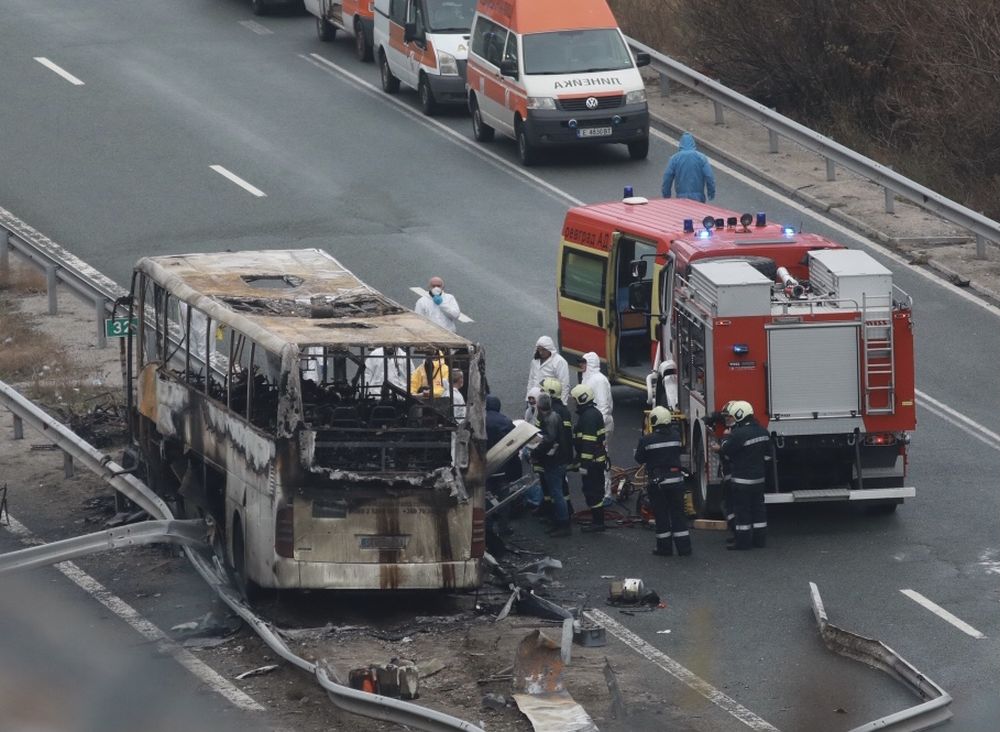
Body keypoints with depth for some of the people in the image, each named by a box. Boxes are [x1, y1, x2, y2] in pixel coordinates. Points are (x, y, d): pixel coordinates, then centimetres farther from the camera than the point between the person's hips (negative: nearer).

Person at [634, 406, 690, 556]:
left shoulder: (646, 440, -11)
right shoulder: (675, 436, -2)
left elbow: (639, 459, -2)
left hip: (657, 482, -3)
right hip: (676, 480, 3)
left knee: (661, 515, 5)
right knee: (678, 514, 8)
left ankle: (664, 548, 9)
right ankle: (684, 547, 8)